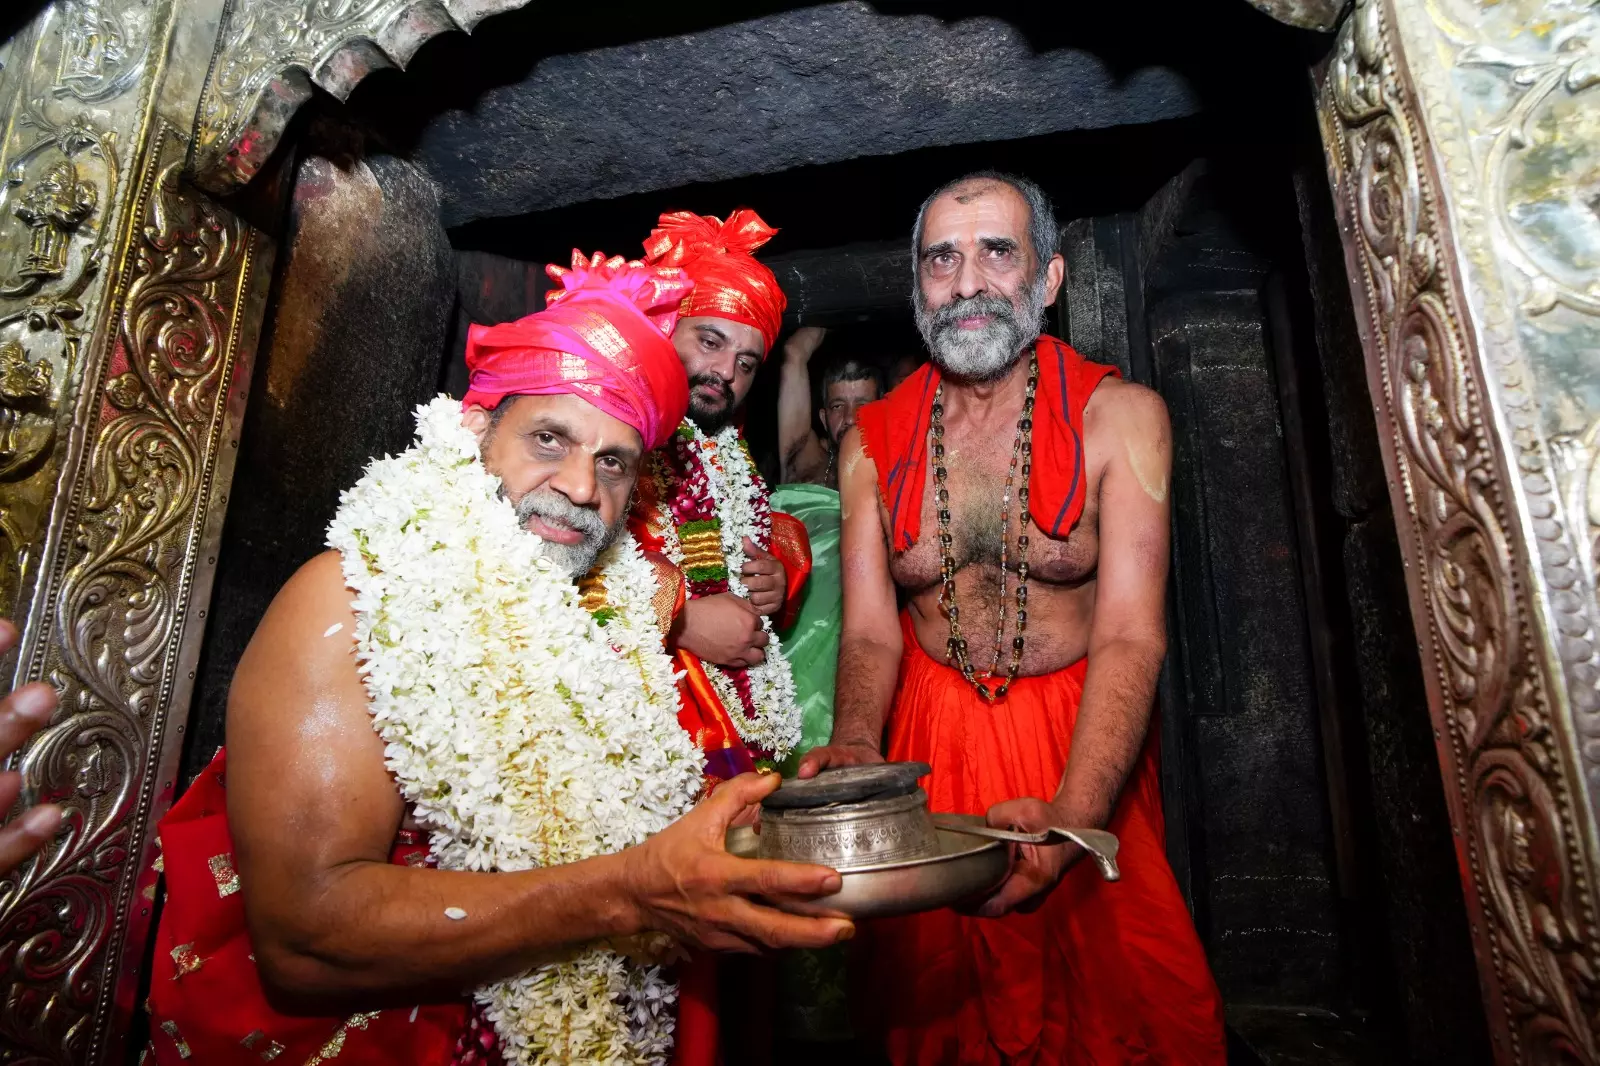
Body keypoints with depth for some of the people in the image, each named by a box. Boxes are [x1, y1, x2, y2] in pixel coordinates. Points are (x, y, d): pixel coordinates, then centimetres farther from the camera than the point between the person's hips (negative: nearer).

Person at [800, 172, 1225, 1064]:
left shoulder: (1118, 416, -11)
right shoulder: (873, 444, -4)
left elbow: (1131, 636, -19)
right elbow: (869, 632, -6)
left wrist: (1069, 816, -32)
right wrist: (854, 747, -27)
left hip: (1088, 747, -1)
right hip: (934, 742, 2)